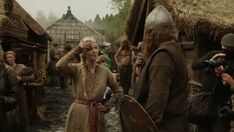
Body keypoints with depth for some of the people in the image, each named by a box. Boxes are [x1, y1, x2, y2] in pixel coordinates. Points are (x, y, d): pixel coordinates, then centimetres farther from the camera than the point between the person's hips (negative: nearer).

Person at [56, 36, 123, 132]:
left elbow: (118, 92, 11)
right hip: (78, 114, -2)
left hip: (96, 114, 2)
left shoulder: (105, 71, 0)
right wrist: (77, 49, -20)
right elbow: (60, 66, -29)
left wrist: (107, 106, 0)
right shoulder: (76, 69, -7)